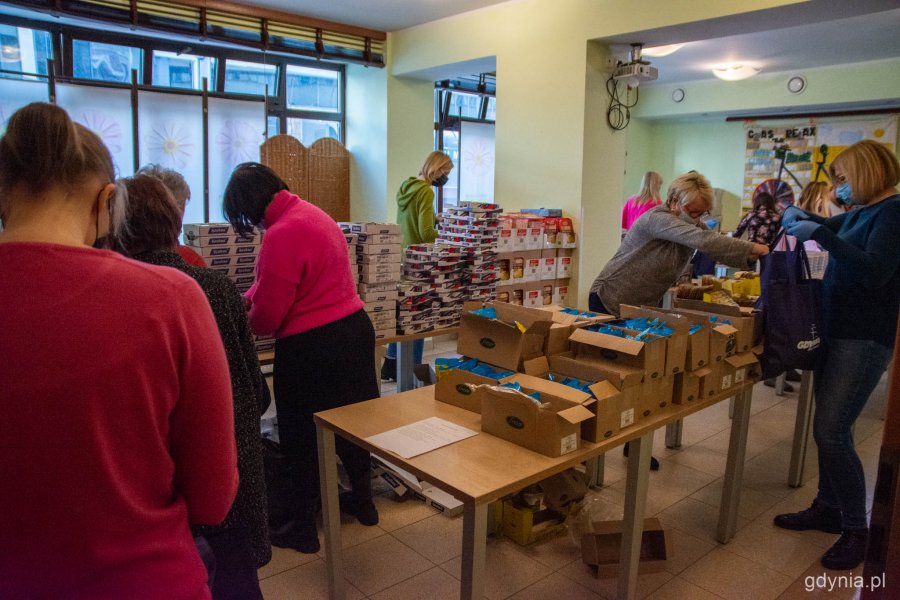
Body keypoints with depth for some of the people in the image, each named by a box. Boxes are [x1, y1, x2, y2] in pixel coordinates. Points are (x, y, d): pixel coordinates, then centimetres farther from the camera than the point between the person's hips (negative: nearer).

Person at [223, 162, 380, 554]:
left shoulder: (283, 234, -22)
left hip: (313, 346, -9)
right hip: (354, 329, 9)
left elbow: (268, 314, -17)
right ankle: (363, 500, 41)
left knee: (306, 437, 8)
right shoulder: (311, 213, 9)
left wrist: (245, 321, 4)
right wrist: (246, 299, 20)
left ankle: (304, 528, 26)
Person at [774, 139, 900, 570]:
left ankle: (856, 528, 6)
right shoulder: (859, 213, 13)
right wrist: (801, 218, 11)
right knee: (831, 428, 14)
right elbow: (827, 227, 32)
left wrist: (819, 235, -27)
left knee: (830, 432, -10)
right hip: (834, 332, 9)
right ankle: (828, 508, 27)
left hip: (864, 340, -9)